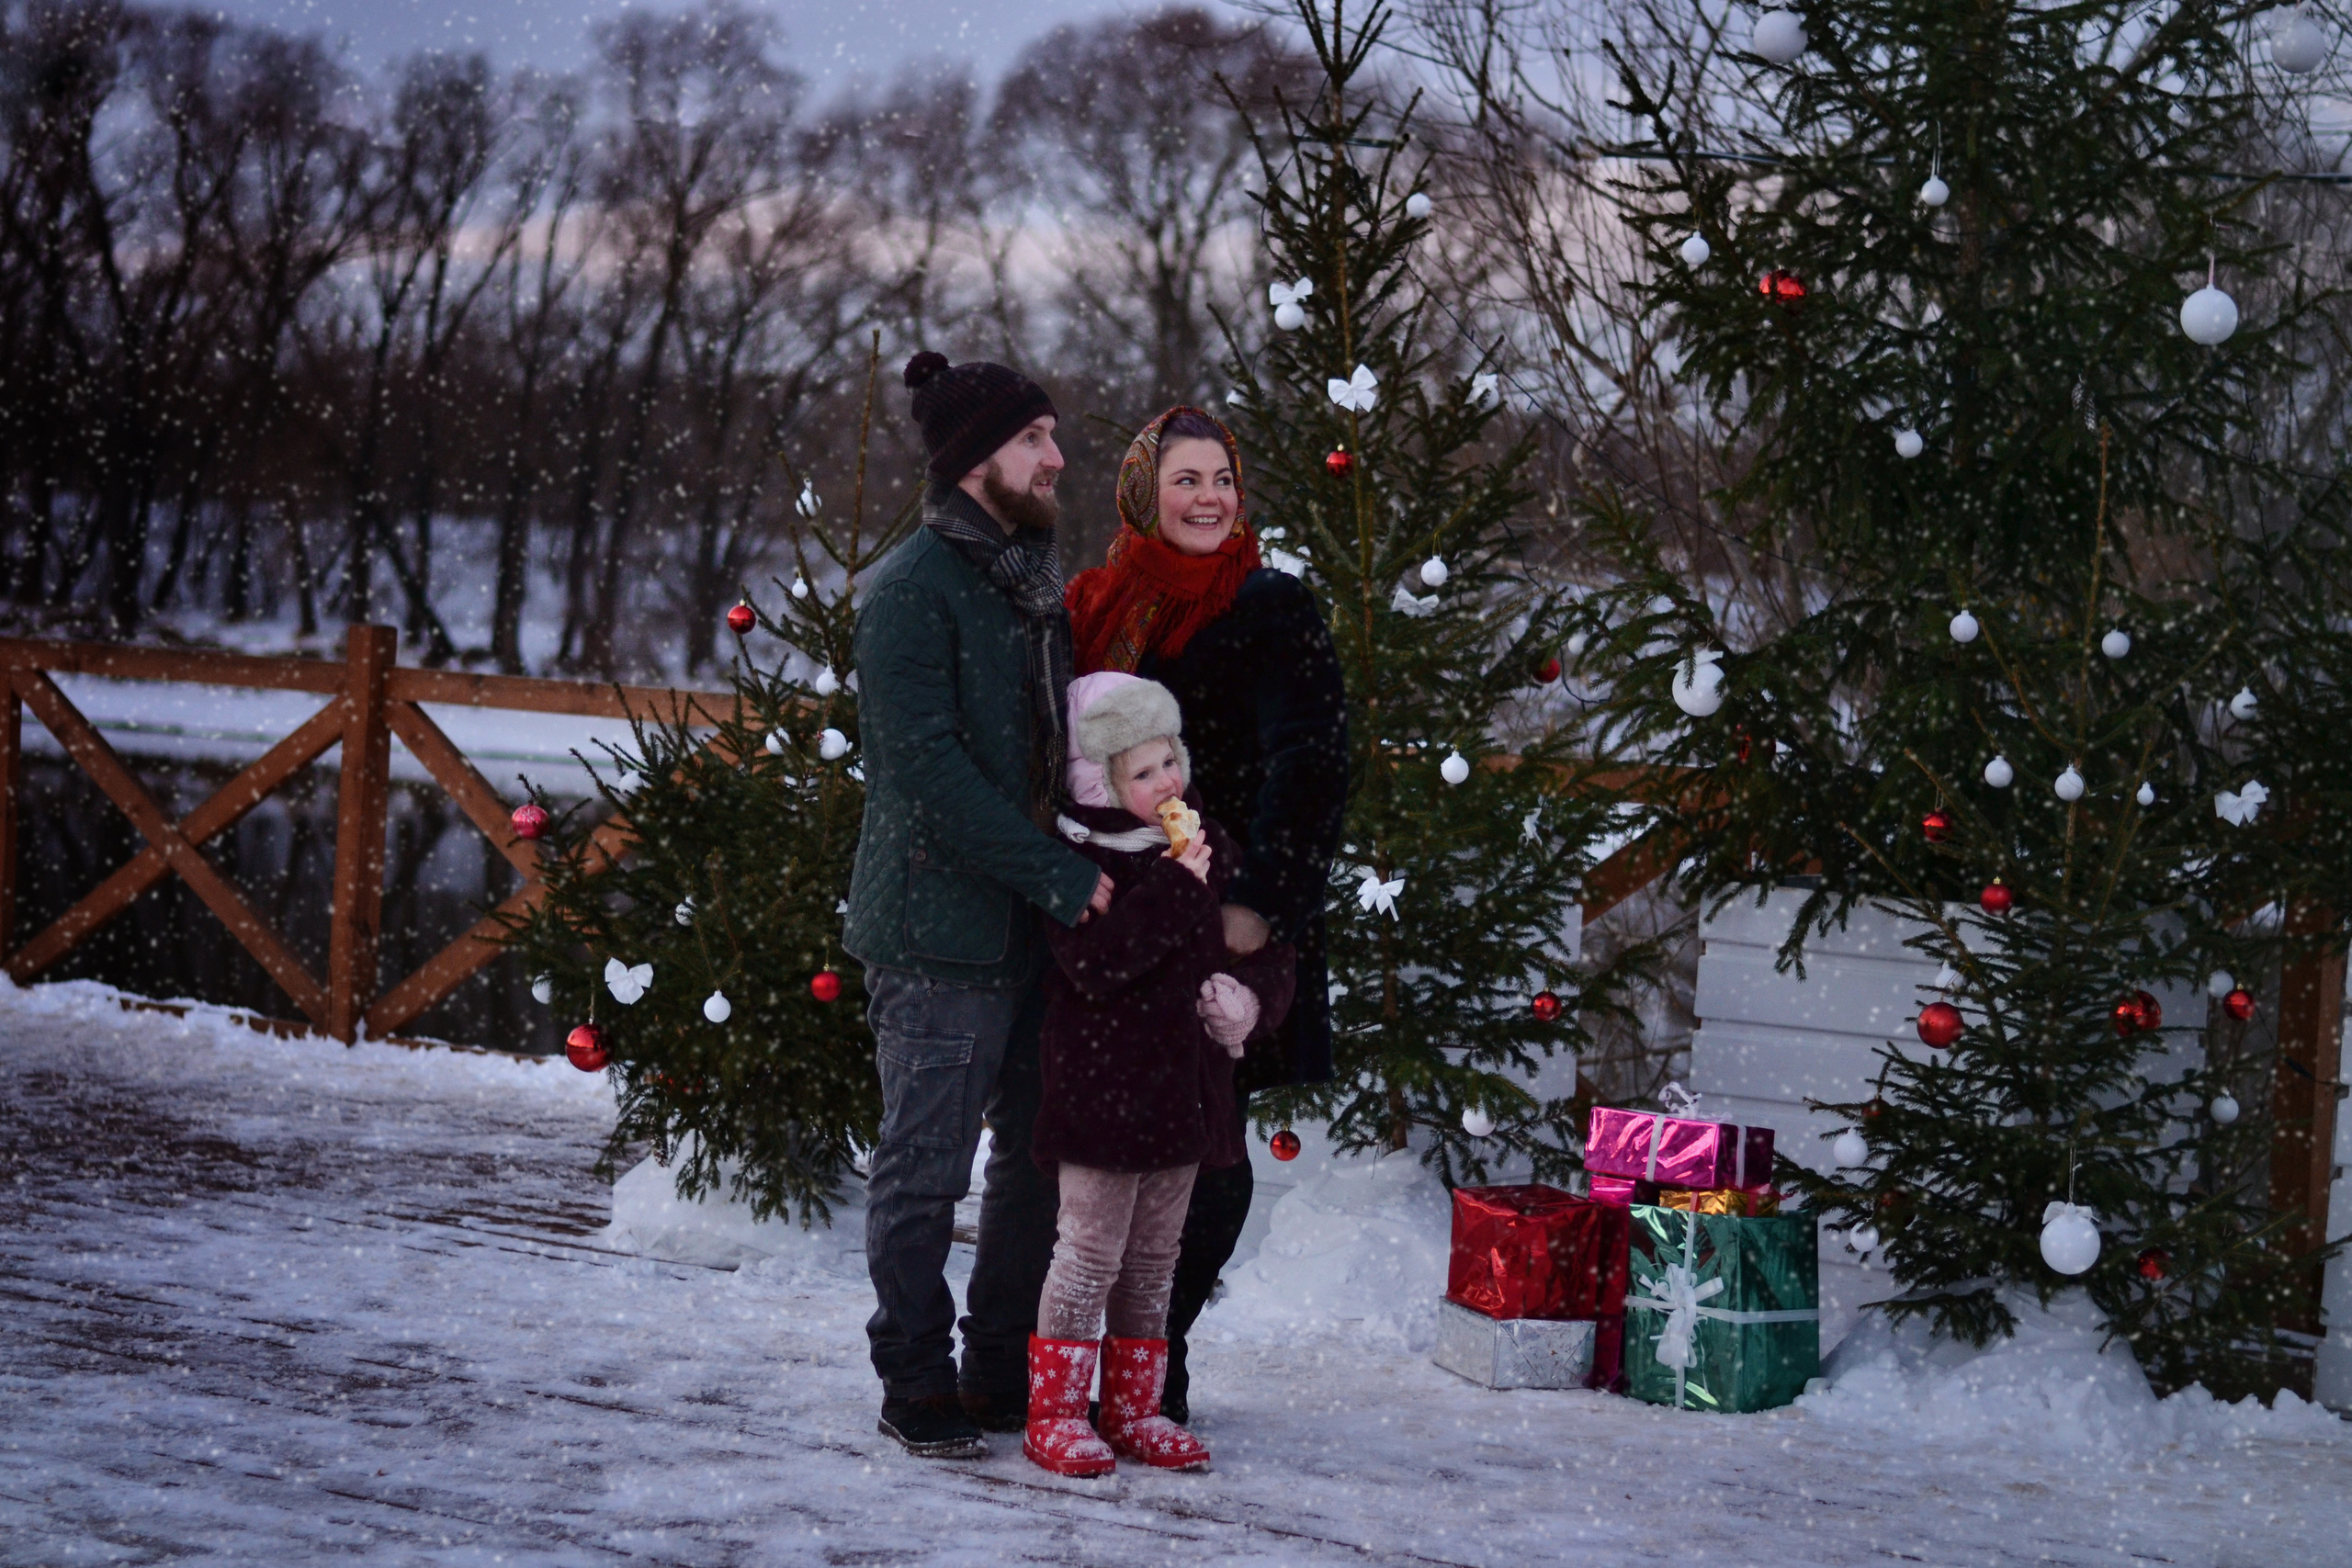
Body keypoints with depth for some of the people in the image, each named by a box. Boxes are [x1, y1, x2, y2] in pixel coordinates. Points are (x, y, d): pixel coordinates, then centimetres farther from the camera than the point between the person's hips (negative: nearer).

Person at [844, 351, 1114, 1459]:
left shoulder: (1035, 581, 15)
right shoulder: (913, 588, -11)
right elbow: (929, 767, -18)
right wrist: (1058, 876, -20)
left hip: (1037, 923, 8)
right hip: (941, 924, -8)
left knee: (1044, 1157, 13)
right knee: (926, 1167, -1)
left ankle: (1006, 1366, 25)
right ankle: (916, 1387, 9)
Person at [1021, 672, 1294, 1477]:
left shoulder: (1209, 850, 10)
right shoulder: (1083, 859, -12)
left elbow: (1267, 948, 18)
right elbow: (1093, 964, -26)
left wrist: (1250, 991, -4)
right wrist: (1176, 888, -26)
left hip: (1184, 1089, 7)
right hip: (1104, 1091, -7)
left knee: (1154, 1258, 13)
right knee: (1092, 1252, -3)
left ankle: (1132, 1408, 22)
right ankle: (1055, 1413, 5)